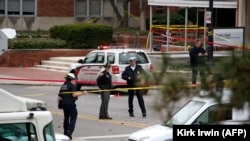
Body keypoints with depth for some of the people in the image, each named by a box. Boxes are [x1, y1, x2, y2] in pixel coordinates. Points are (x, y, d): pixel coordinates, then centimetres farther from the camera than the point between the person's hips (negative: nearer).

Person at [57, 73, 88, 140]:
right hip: (70, 104, -7)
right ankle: (69, 131, -19)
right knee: (73, 117, -4)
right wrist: (82, 93, -14)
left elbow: (59, 97, 16)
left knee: (66, 118, 16)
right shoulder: (72, 85, -8)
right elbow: (74, 94, -20)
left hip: (63, 104, 7)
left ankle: (65, 132, 17)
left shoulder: (63, 86, 15)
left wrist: (59, 104, 26)